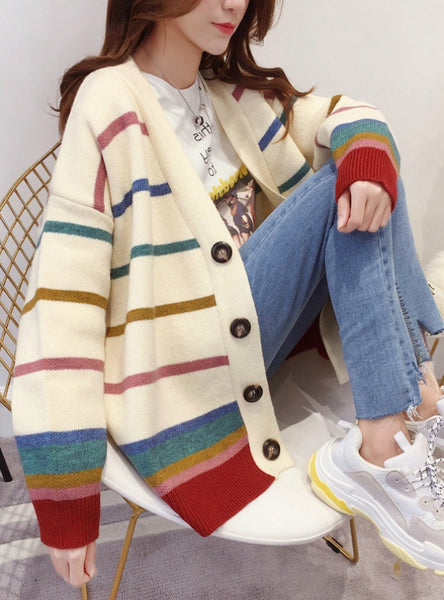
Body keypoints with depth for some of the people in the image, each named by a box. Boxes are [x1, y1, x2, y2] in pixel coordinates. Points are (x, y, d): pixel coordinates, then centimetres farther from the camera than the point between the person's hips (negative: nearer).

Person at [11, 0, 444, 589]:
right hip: (180, 382, -7)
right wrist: (64, 504, -19)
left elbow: (343, 118, 8)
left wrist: (369, 156, -19)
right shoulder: (109, 104, -12)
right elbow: (64, 294, -18)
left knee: (360, 188, -9)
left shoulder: (233, 96, 11)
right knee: (343, 191, -16)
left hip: (249, 334, 7)